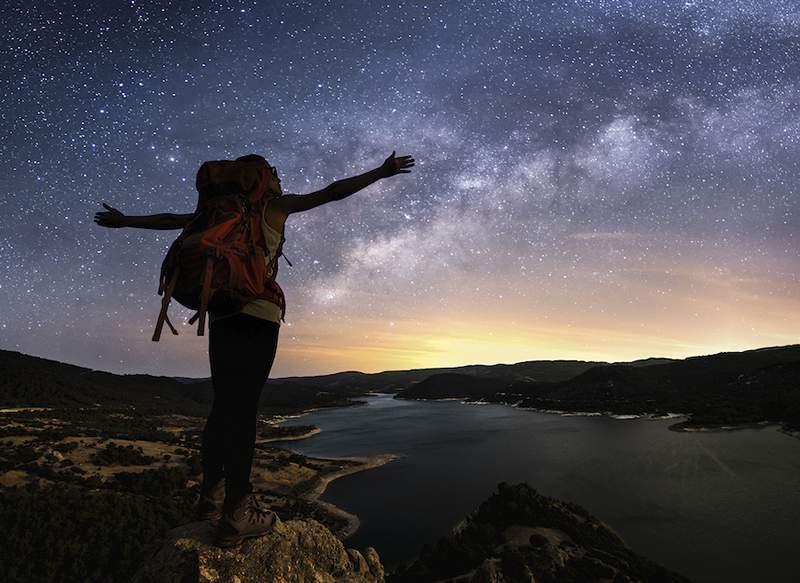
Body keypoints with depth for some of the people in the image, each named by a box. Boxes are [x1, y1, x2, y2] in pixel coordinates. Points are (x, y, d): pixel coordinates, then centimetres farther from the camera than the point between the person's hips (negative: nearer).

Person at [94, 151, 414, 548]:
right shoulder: (275, 205, 6)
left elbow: (173, 220, 29)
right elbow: (333, 192, 4)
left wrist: (126, 221, 44)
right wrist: (381, 172, 10)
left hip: (221, 312, 7)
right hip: (257, 311, -7)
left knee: (224, 406, 12)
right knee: (244, 408, -11)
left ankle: (210, 497, 19)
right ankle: (236, 516, -9)